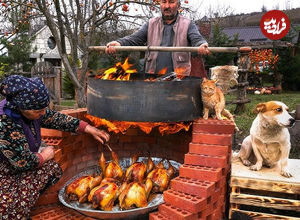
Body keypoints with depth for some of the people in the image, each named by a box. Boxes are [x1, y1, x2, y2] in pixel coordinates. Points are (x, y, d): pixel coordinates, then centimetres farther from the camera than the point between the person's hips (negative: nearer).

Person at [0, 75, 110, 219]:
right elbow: (24, 161, -31)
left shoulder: (30, 109, -10)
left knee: (53, 169, 0)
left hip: (19, 166, 9)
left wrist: (89, 129, -1)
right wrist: (44, 156, -10)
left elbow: (55, 119, 2)